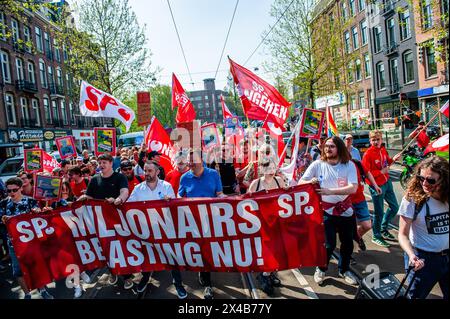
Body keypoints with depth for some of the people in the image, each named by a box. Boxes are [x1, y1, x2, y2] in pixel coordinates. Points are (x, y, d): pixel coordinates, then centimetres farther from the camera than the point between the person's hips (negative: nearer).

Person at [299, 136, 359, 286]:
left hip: (346, 211, 2)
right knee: (329, 244, -5)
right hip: (327, 211, -2)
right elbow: (300, 183, -8)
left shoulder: (349, 165, -9)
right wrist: (310, 182, -32)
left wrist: (330, 191, -33)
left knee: (347, 243, 14)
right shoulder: (317, 164, -9)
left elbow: (353, 188, -21)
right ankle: (321, 269, 25)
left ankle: (344, 270, 41)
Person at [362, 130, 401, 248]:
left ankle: (383, 229, 39)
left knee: (394, 207, 19)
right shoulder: (368, 154, -19)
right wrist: (381, 172, -23)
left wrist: (393, 159, -2)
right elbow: (365, 173, -20)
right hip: (377, 186, -8)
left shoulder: (383, 150, 2)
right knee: (379, 213, 3)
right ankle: (376, 237, 23)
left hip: (387, 182, 8)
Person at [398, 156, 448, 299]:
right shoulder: (412, 199, -19)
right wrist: (411, 255, -31)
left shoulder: (446, 198, -9)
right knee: (416, 295, 11)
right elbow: (403, 234, -16)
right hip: (423, 259, -4)